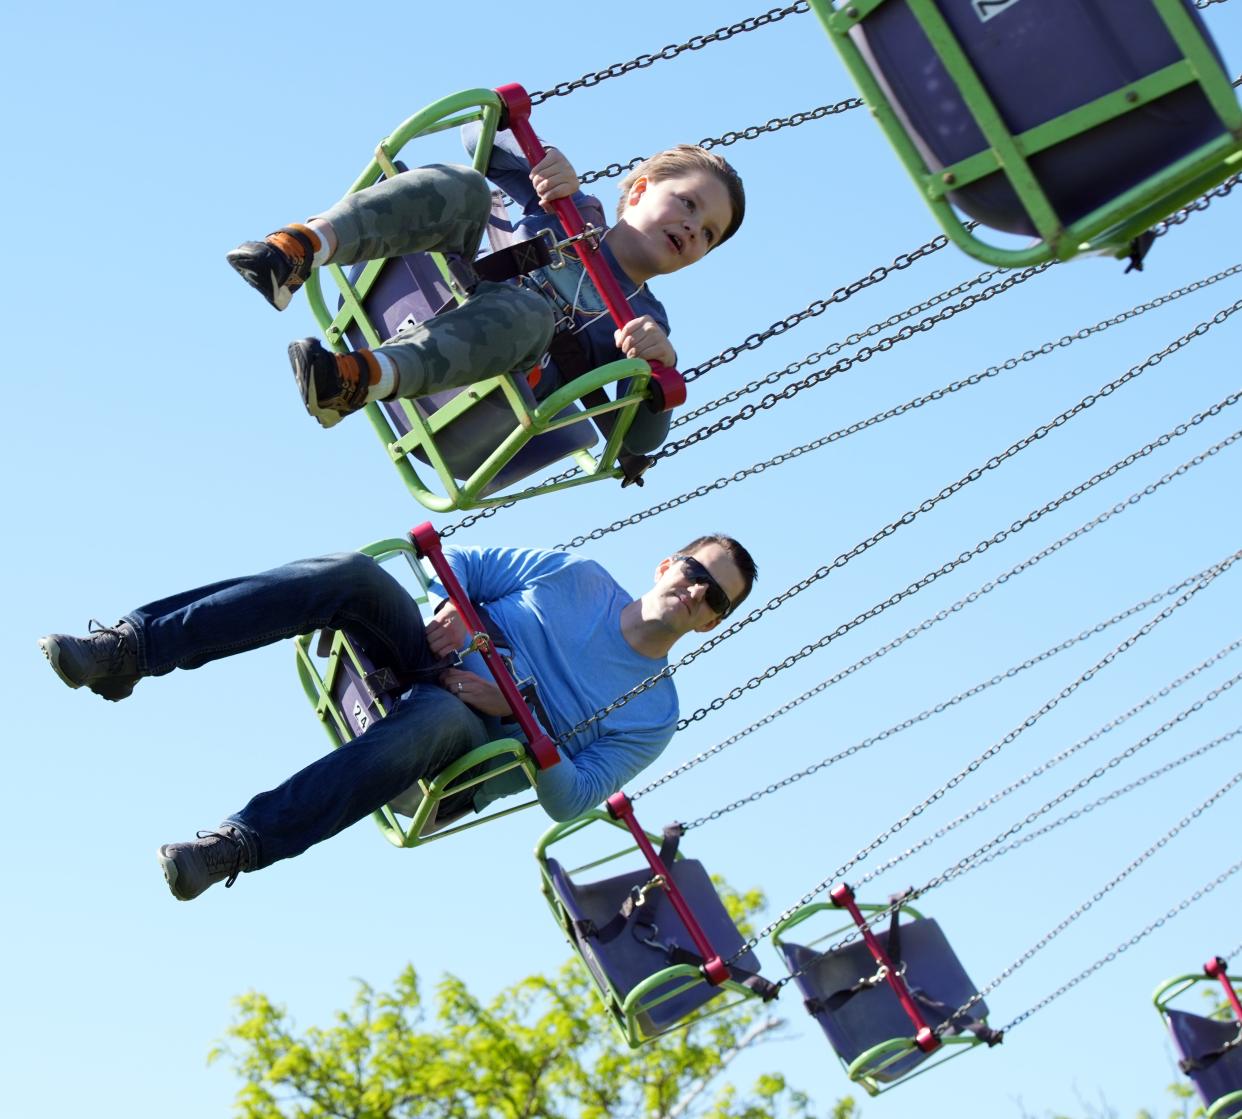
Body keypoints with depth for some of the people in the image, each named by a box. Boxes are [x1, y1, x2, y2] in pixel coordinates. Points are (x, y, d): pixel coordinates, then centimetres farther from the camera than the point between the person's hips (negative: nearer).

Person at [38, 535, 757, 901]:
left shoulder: (653, 715, 5)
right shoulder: (578, 575, 14)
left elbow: (571, 800, -4)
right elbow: (462, 562, 15)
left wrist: (514, 712, -16)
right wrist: (456, 609, -7)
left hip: (455, 772, -4)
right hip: (426, 662, 4)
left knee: (435, 719, -43)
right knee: (357, 574, -28)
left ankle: (244, 844, -49)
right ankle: (134, 649, -35)